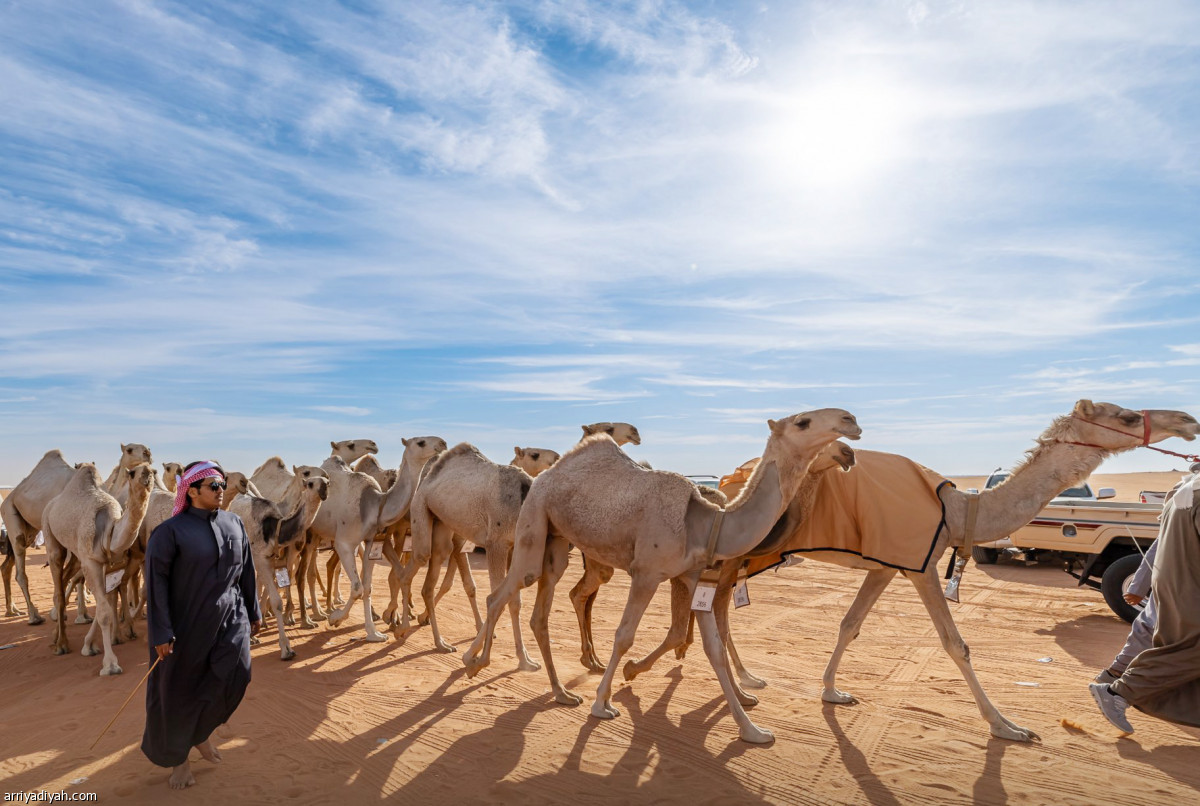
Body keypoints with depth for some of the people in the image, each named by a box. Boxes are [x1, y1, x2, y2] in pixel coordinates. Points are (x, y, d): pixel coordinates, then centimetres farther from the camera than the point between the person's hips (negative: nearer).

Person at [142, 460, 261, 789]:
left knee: (236, 673, -7)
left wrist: (254, 611, 11)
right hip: (187, 620, -3)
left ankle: (200, 730, 24)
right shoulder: (170, 530, -12)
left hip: (229, 616, 4)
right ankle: (177, 756, 35)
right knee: (181, 688, 9)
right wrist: (161, 632, -15)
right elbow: (156, 580, -13)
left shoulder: (234, 523, 2)